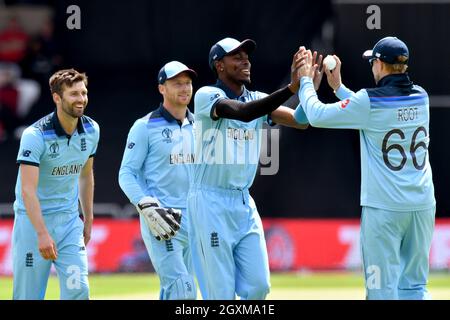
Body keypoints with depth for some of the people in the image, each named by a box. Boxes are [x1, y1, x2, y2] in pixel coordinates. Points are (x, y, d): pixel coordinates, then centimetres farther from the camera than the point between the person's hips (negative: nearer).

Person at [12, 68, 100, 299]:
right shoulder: (35, 135, -19)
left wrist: (88, 220, 19)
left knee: (78, 289, -10)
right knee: (28, 295, -2)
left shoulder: (91, 131, 1)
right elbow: (27, 190, -25)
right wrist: (42, 234, -35)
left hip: (69, 220, 5)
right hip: (33, 220, -5)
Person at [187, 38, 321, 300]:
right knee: (221, 292, -6)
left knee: (258, 286, 3)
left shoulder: (258, 100, 10)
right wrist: (292, 88, -34)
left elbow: (301, 120, -3)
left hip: (245, 203, 6)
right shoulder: (207, 96, -9)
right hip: (211, 203, -6)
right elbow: (243, 112, -27)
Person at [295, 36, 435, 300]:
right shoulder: (421, 97, 6)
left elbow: (317, 115, -2)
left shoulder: (369, 101, -11)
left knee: (382, 287, -1)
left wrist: (306, 81, 15)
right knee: (415, 285, 10)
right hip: (423, 206, 5)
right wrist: (338, 87, 27)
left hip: (384, 208, -5)